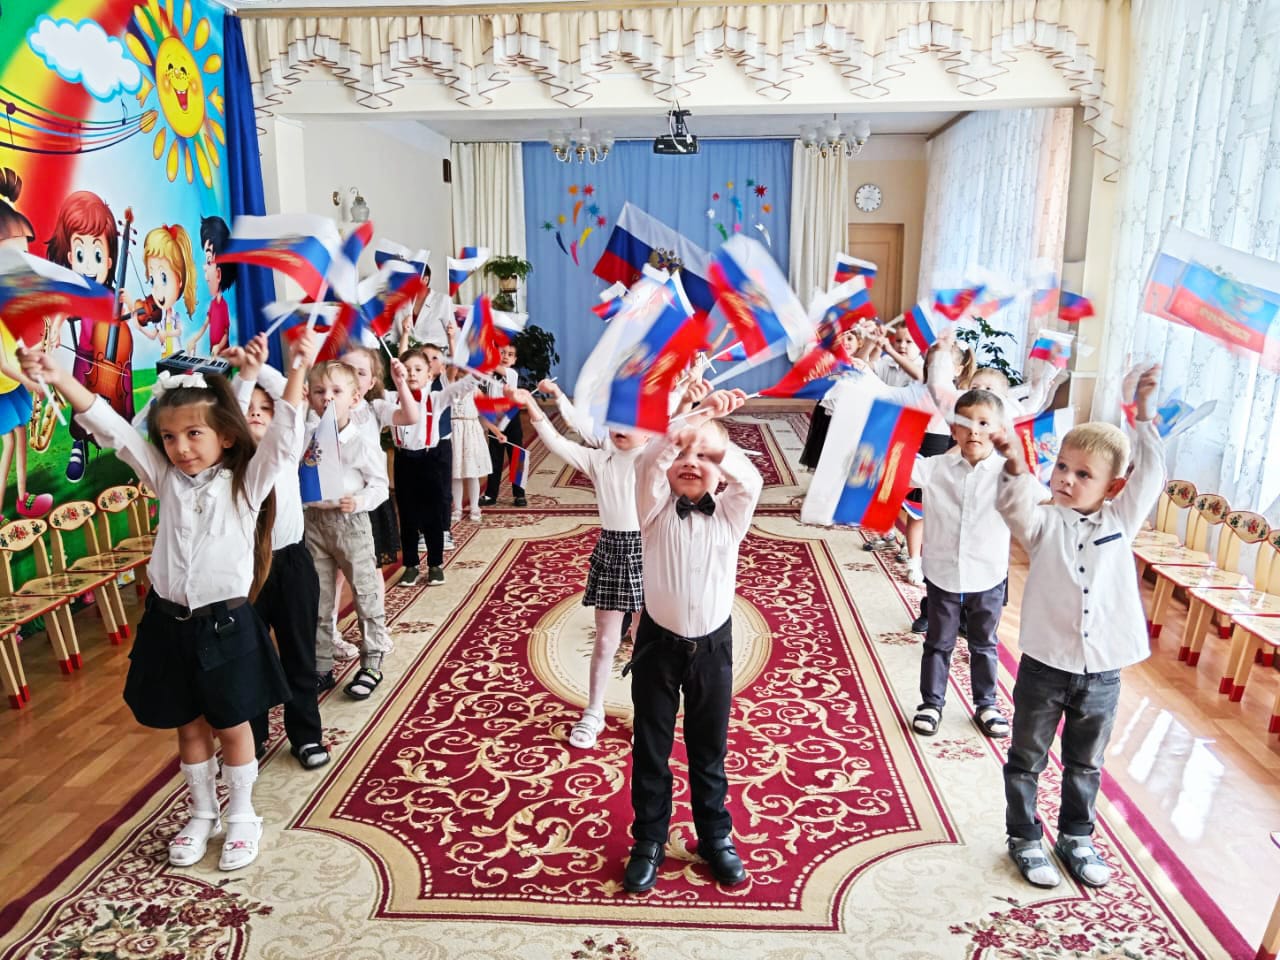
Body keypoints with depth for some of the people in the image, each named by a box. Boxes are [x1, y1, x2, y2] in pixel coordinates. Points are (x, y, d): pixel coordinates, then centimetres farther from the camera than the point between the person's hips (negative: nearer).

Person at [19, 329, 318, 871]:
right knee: (189, 727, 18)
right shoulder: (165, 478, 3)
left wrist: (298, 369, -31)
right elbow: (110, 429, 0)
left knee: (232, 726, 11)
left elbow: (283, 436, -20)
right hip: (169, 622, 4)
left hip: (226, 623, -4)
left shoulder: (247, 482, -7)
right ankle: (202, 814, 37)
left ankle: (241, 817, 30)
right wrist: (59, 378, -10)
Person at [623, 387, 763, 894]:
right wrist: (696, 419, -40)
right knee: (651, 748, 13)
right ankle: (648, 841, 32)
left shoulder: (729, 515, -4)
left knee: (709, 748, 17)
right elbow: (648, 463, -28)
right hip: (658, 642, 0)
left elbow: (752, 481, -25)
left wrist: (717, 440, -42)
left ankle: (716, 837, 37)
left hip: (712, 645, 1)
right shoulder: (656, 510, -8)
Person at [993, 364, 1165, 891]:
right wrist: (1016, 466, -43)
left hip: (1102, 672, 3)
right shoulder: (1043, 523, -7)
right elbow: (1014, 505, -26)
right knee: (1027, 760, 12)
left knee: (1085, 765, 21)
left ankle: (1076, 838, 41)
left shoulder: (1120, 522, 2)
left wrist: (1145, 415, -5)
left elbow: (1150, 476, -1)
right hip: (1044, 667, -2)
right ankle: (1024, 838, 31)